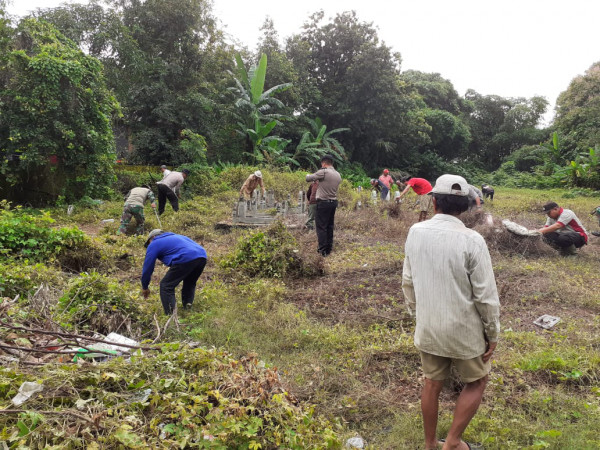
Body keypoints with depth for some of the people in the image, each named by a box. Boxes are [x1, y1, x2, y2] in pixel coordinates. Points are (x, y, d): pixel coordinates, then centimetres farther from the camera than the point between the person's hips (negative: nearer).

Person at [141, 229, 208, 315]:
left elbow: (147, 267, 19)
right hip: (202, 256, 7)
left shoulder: (154, 244, 19)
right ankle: (188, 310, 20)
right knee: (189, 284, 29)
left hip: (186, 259, -7)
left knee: (166, 286, 7)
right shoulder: (176, 236, 39)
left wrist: (144, 287, 33)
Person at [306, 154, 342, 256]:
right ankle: (329, 248, 20)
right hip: (334, 202, 7)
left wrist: (308, 176, 15)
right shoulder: (338, 175, 10)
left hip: (323, 202, -7)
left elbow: (308, 178, -8)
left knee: (321, 227, -2)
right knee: (330, 226, 14)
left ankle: (323, 250, -3)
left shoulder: (323, 172, -14)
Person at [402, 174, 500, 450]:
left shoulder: (415, 232, -7)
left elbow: (408, 281, 3)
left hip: (427, 328, 4)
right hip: (464, 330, -4)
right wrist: (492, 334, -1)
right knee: (476, 382, 21)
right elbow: (486, 295, -15)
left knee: (432, 384, 20)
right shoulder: (471, 241, -21)